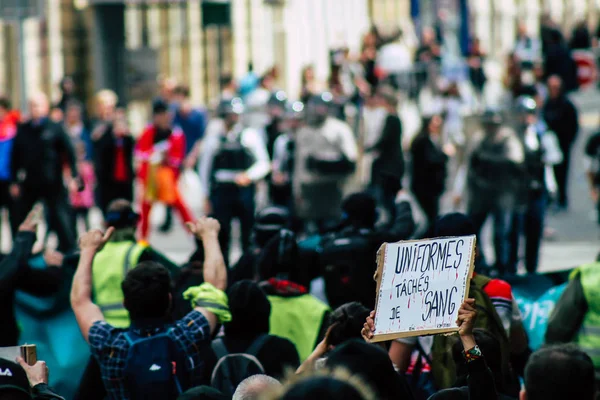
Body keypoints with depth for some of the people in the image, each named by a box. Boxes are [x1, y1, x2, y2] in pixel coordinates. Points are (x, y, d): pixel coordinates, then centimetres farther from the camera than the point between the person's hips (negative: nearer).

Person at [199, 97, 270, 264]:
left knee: (248, 235, 2)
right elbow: (205, 169, 10)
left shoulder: (250, 136, 4)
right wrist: (207, 197, 6)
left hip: (244, 191, -1)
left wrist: (249, 175, -17)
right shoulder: (213, 140, 7)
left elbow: (263, 163, 1)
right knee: (221, 236, 2)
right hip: (220, 192, 1)